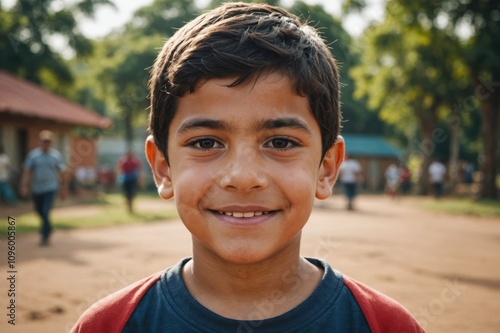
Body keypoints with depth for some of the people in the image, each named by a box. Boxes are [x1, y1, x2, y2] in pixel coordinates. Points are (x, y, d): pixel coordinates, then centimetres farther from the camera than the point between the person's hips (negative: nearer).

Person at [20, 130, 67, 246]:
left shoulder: (56, 155, -1)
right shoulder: (33, 154, -1)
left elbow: (62, 172, 6)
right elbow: (27, 171, -2)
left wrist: (63, 188, 9)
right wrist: (24, 186, -9)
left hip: (50, 188, -2)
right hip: (36, 188, 2)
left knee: (46, 211, -14)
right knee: (39, 211, 15)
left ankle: (45, 235, -3)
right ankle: (47, 228, 43)